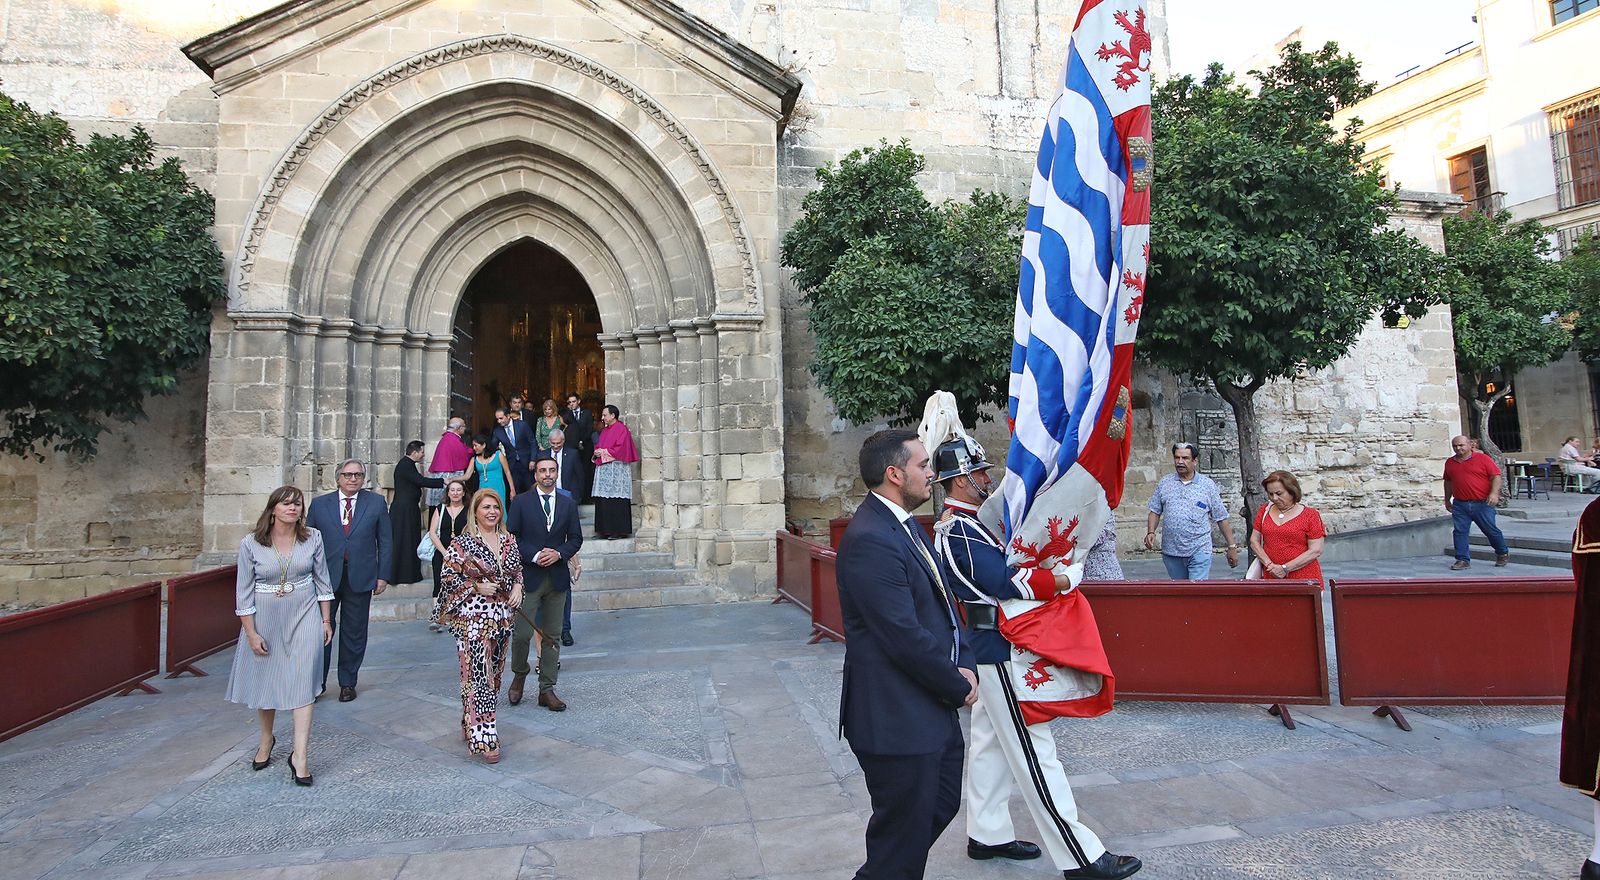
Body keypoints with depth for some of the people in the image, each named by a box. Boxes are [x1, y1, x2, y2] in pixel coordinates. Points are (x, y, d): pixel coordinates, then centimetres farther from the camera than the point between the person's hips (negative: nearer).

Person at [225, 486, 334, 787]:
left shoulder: (312, 538, -3)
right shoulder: (250, 544, -6)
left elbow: (322, 581, 5)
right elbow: (244, 592, -3)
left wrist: (326, 620, 5)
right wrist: (251, 633, -6)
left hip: (304, 616, 0)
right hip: (265, 618, 0)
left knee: (303, 682, -6)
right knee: (264, 681, 14)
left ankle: (300, 755, -4)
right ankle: (266, 740, 38)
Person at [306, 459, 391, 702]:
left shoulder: (376, 503, 4)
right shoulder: (319, 504, 5)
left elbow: (384, 541, 4)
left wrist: (383, 575, -1)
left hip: (360, 579, 0)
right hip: (325, 577, 0)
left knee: (354, 634, 9)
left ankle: (347, 683, 21)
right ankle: (317, 682, 18)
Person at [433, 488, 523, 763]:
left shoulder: (509, 541, 9)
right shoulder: (462, 542, -7)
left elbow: (518, 570, 20)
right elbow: (449, 576, -6)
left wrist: (517, 587, 1)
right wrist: (477, 588, -17)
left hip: (502, 617, 6)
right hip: (473, 618, -6)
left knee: (494, 673, 13)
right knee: (478, 675, -8)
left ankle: (471, 724, 31)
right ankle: (482, 738, -3)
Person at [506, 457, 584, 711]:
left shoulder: (568, 504, 9)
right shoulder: (521, 502, 1)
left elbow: (576, 538, 9)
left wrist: (559, 553, -8)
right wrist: (534, 555, -14)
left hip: (558, 576, 3)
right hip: (529, 576, -3)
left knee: (552, 636, 7)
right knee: (522, 633, -6)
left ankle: (547, 690, 16)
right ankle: (519, 675, 23)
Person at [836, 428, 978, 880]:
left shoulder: (906, 525, 9)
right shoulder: (870, 539, -24)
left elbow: (941, 599, 14)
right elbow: (904, 636, -25)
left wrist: (963, 664, 0)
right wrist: (958, 687, -12)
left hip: (932, 707, 10)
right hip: (897, 718, -10)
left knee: (942, 803, 24)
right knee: (904, 831, 6)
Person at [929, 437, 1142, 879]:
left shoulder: (962, 523, 12)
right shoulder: (959, 530, -21)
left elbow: (998, 571, 15)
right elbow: (1005, 582, -28)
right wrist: (1068, 580, -21)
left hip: (989, 647, 11)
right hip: (1000, 650, -11)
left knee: (989, 741, 17)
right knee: (1032, 750, -4)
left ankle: (987, 834, 28)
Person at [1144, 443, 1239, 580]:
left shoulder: (1208, 485, 2)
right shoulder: (1164, 483, 8)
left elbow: (1221, 518, 5)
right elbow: (1155, 512, 10)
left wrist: (1232, 546, 5)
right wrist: (1150, 532, -7)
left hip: (1199, 552, -3)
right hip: (1171, 552, 3)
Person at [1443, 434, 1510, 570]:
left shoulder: (1482, 458, -2)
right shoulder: (1449, 463, 11)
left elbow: (1496, 476, -5)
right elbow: (1448, 482, 22)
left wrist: (1494, 493, -17)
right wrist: (1447, 500, 24)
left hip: (1482, 503, -3)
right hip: (1459, 505, 3)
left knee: (1490, 530, 6)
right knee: (1460, 532, -2)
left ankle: (1503, 554, 30)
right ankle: (1463, 560, 3)